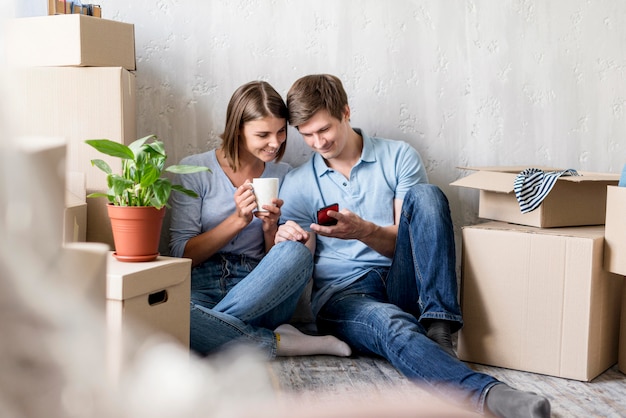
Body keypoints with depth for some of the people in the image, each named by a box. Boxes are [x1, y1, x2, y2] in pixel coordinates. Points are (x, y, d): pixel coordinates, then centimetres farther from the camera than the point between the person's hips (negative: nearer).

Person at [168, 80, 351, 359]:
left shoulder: (284, 175, 12)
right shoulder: (195, 169, 3)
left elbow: (281, 259, 13)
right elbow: (181, 255, -2)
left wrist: (270, 228, -8)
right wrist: (238, 220, -12)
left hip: (260, 297, 2)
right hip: (203, 288, -2)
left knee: (297, 253, -31)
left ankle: (214, 328, -21)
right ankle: (277, 343, -24)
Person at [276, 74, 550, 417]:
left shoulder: (398, 157, 9)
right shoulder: (297, 184, 12)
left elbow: (413, 241, 3)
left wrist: (363, 231, -18)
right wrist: (285, 243, -16)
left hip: (403, 284, 2)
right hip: (341, 293, -1)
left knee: (425, 194, -24)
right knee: (393, 325, -38)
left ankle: (438, 329, -31)